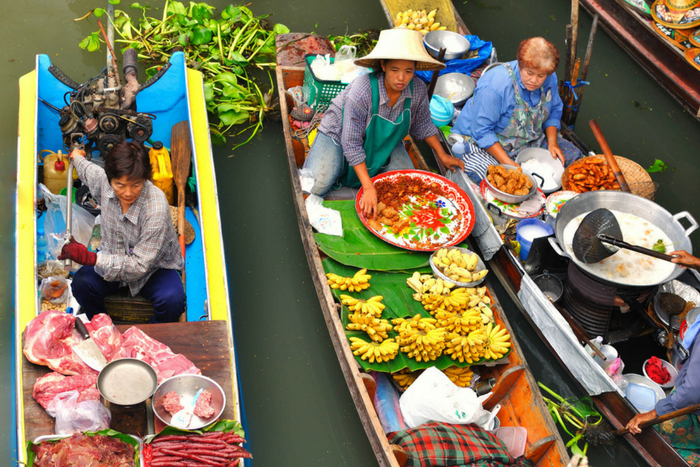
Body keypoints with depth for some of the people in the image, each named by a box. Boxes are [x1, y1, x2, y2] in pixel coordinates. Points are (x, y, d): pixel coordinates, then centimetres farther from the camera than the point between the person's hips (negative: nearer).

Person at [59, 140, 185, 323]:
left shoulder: (156, 208, -32)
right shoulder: (104, 179, -16)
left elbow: (139, 266, -29)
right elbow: (88, 171, 15)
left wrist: (91, 258, -37)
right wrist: (76, 156, 37)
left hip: (154, 268, -4)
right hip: (113, 258, 4)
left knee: (172, 299, -33)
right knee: (81, 283, -25)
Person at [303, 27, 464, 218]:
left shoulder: (418, 90, -21)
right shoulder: (361, 92, -36)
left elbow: (422, 125, 2)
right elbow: (352, 145, -32)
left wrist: (442, 155, 4)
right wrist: (368, 188, -36)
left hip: (383, 143, 5)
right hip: (340, 136, -5)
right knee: (316, 186, -22)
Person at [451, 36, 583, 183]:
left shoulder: (549, 79, -8)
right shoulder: (494, 87, -31)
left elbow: (554, 111, 9)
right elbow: (482, 132, -27)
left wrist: (552, 142, -7)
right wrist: (507, 163, -32)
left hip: (530, 140, 7)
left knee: (572, 156, -1)